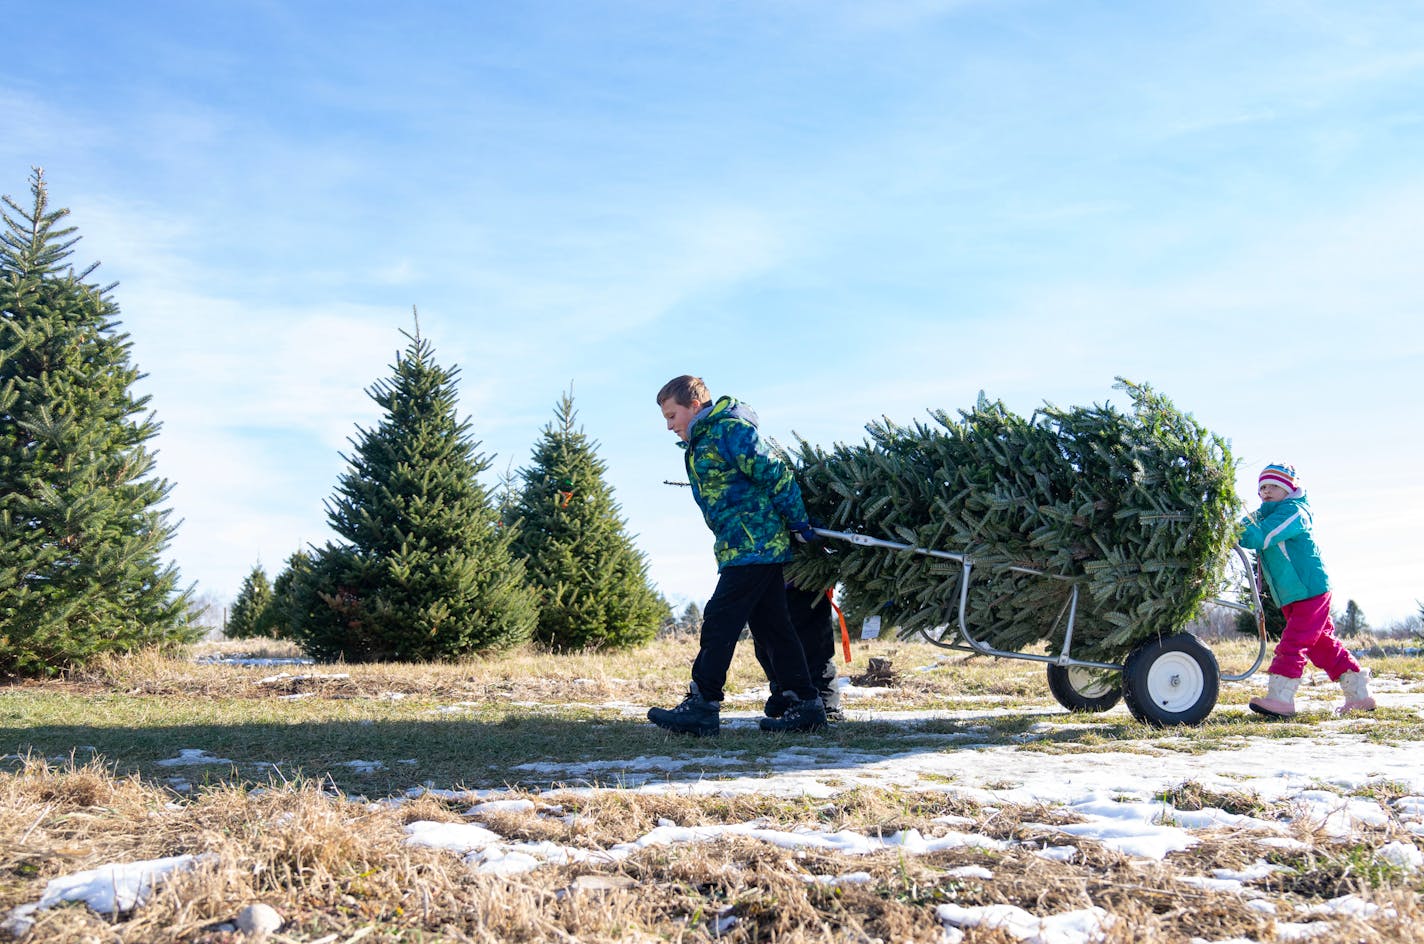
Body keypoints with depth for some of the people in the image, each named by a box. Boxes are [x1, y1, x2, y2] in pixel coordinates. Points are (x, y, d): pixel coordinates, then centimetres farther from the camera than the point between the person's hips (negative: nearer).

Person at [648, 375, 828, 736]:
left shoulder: (731, 431, -11)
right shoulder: (699, 445, 19)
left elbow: (777, 475, -14)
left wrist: (800, 525, -11)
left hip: (754, 546, -10)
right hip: (741, 549, 10)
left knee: (720, 620, -10)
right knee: (770, 626, 9)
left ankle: (702, 706, -8)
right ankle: (805, 705, 12)